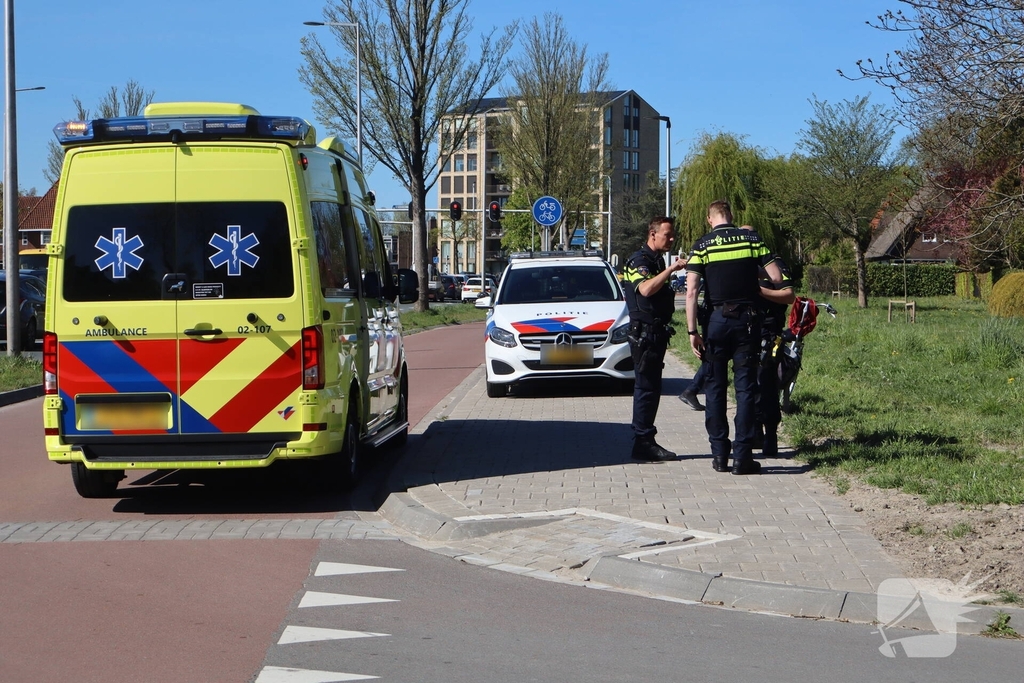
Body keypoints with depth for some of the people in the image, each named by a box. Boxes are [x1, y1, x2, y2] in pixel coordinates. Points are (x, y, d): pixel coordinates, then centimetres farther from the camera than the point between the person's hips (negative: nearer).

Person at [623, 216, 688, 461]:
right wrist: (671, 269, -33)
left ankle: (646, 441, 16)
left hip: (657, 333, 10)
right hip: (644, 333, -10)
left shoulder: (657, 261, 19)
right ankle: (643, 443, -8)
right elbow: (646, 289, -32)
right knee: (646, 387, -9)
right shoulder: (639, 260, -12)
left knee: (651, 388, 11)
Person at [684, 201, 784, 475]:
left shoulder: (701, 245, 0)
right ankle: (742, 456, -1)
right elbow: (776, 278, -1)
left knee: (715, 387, 9)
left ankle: (720, 454, 9)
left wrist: (693, 331, -6)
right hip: (747, 319, 0)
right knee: (745, 387, 2)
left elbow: (691, 291, -8)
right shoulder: (751, 238, 2)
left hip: (717, 319, 0)